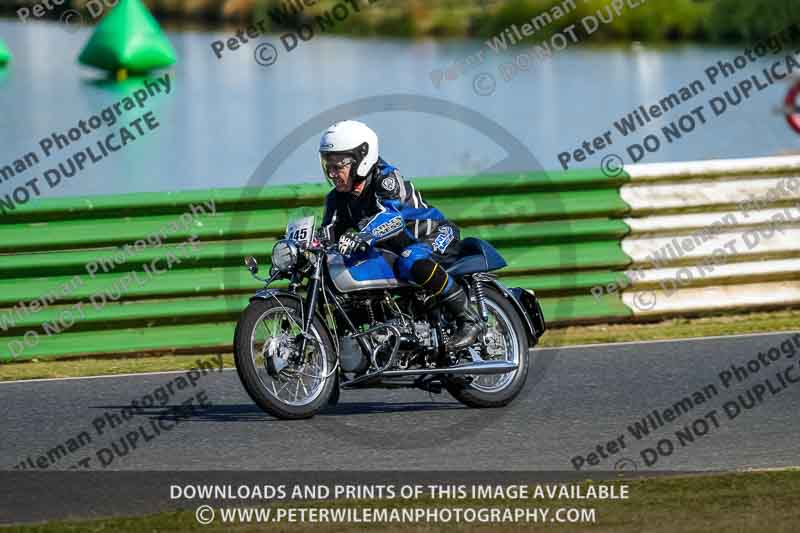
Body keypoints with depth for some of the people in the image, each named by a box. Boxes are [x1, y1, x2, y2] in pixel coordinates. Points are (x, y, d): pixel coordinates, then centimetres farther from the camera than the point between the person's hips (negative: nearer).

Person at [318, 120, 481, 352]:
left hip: (437, 237, -8)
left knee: (412, 261, -41)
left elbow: (393, 215, -43)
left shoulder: (387, 179, -24)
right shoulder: (338, 198, -1)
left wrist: (362, 237, -61)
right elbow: (328, 233, -11)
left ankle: (468, 320, -32)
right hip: (395, 247, 8)